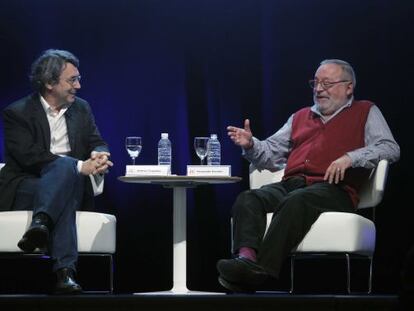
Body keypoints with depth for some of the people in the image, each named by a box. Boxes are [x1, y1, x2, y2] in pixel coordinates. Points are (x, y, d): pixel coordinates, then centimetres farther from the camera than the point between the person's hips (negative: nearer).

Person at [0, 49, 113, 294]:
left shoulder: (81, 109, 17)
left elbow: (99, 144, 15)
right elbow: (29, 156, -14)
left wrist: (99, 155, -14)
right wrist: (80, 166, -22)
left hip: (72, 184, 3)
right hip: (24, 188, -3)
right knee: (64, 165, -35)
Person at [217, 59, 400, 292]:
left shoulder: (366, 113, 19)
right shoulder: (301, 117, 34)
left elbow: (390, 148, 3)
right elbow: (272, 153, 30)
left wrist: (350, 157, -12)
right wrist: (251, 145, 6)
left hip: (333, 188, -5)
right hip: (290, 185, 5)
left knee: (296, 201, -38)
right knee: (248, 199, -25)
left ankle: (262, 271, -52)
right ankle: (246, 257, -48)